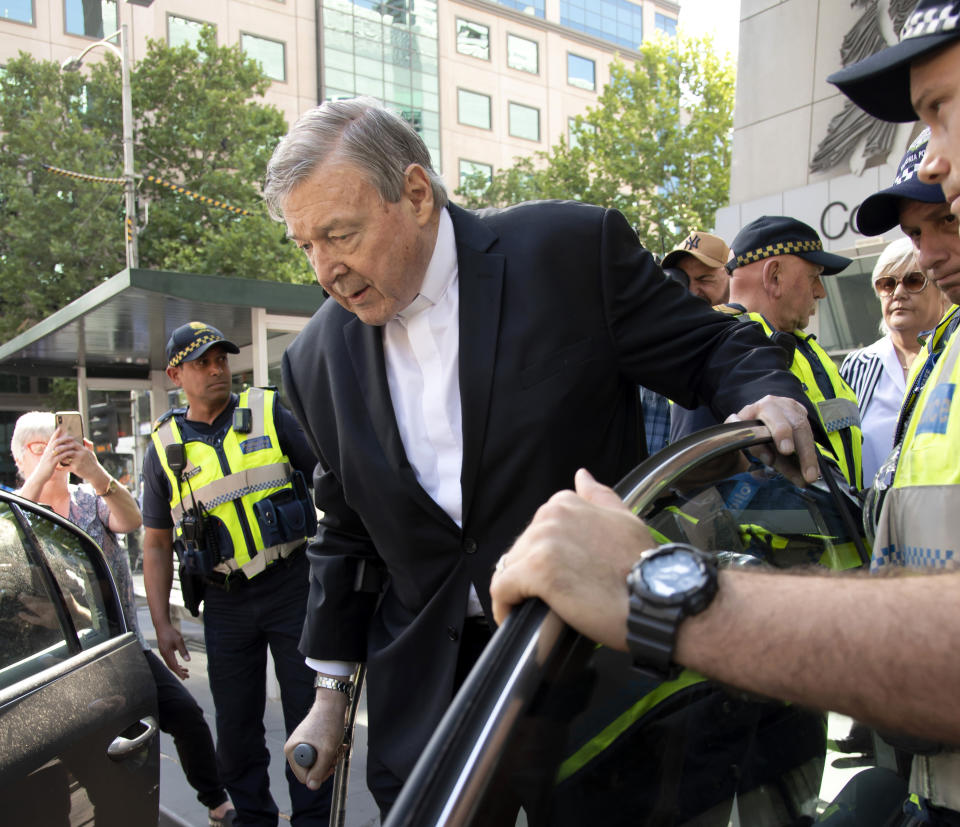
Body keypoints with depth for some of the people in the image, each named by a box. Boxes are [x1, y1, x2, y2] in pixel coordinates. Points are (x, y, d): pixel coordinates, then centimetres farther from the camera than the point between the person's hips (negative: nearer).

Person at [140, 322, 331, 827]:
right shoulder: (163, 448, 6)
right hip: (225, 603, 2)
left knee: (308, 710, 5)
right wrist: (161, 624, 3)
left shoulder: (269, 413, 1)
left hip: (291, 583, -2)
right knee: (235, 726, 12)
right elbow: (156, 545, 9)